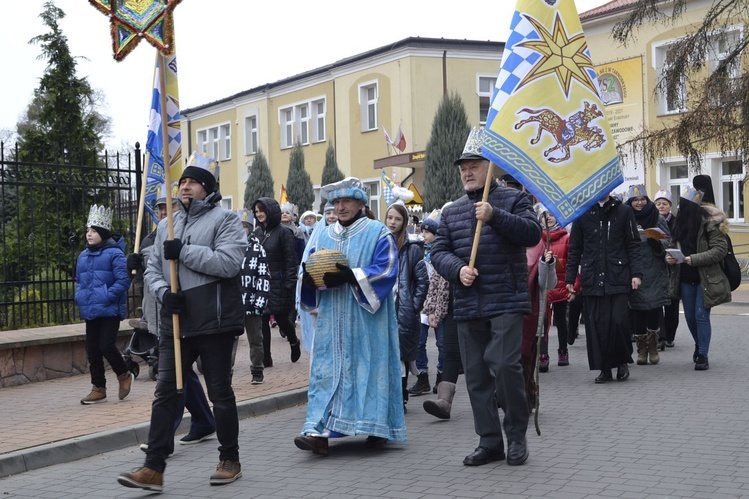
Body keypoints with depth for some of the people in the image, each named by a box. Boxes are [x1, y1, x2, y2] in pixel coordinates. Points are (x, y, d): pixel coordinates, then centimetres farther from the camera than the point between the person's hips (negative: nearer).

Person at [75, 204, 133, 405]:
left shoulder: (114, 253, -9)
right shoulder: (83, 256, 13)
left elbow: (123, 280, -14)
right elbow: (79, 280, 24)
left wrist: (108, 296, -20)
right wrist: (79, 296, 8)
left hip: (110, 311, -7)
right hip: (90, 311, 7)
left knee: (107, 346, -11)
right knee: (92, 350, 7)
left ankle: (124, 375, 15)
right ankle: (98, 388, 17)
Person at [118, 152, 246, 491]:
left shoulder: (224, 219, -4)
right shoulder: (167, 225, 15)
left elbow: (228, 262, -19)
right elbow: (152, 269, 14)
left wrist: (183, 251, -19)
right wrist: (164, 292, -8)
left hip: (214, 320, -5)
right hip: (176, 321, 5)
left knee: (220, 392, 5)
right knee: (165, 391, 1)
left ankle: (230, 460, 21)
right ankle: (154, 467, 4)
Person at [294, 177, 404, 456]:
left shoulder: (378, 233, 1)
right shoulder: (324, 236, 17)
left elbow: (386, 270, -11)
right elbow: (307, 268, 13)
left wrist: (351, 276, -22)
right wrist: (309, 277, -11)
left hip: (366, 321, -4)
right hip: (332, 321, 4)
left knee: (369, 367, -2)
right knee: (326, 369, -4)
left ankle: (377, 427, 8)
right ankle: (320, 432, -9)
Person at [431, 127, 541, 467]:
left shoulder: (512, 199, 4)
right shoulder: (451, 211, 16)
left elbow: (533, 233, -11)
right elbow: (439, 251, 9)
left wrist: (495, 216, -21)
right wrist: (458, 269, -11)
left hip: (506, 301, -5)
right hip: (467, 307, 5)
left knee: (505, 365, -16)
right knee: (476, 376, 6)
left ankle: (517, 436, 4)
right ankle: (490, 442, 16)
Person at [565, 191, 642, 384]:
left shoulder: (624, 212, 8)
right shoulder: (582, 214, 11)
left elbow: (633, 245, 5)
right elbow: (574, 249, 12)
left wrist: (636, 273, -5)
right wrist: (570, 277, 7)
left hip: (618, 278, -2)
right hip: (592, 280, 2)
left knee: (618, 320, -10)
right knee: (596, 324, -1)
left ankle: (622, 361, 13)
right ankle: (604, 368, 10)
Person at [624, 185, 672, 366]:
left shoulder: (658, 219, 6)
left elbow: (667, 242, 2)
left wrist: (656, 241, -18)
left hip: (655, 273, 0)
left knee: (654, 310, -4)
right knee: (637, 312, 0)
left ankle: (653, 347, 12)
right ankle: (641, 349, 11)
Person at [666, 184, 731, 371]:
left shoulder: (709, 223, -14)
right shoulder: (680, 223, 7)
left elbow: (721, 249, -18)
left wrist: (695, 259, -23)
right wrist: (669, 257, -4)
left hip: (705, 278, -6)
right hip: (686, 278, 7)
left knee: (701, 316, -8)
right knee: (690, 316, 14)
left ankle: (703, 356, -1)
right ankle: (700, 346, 36)